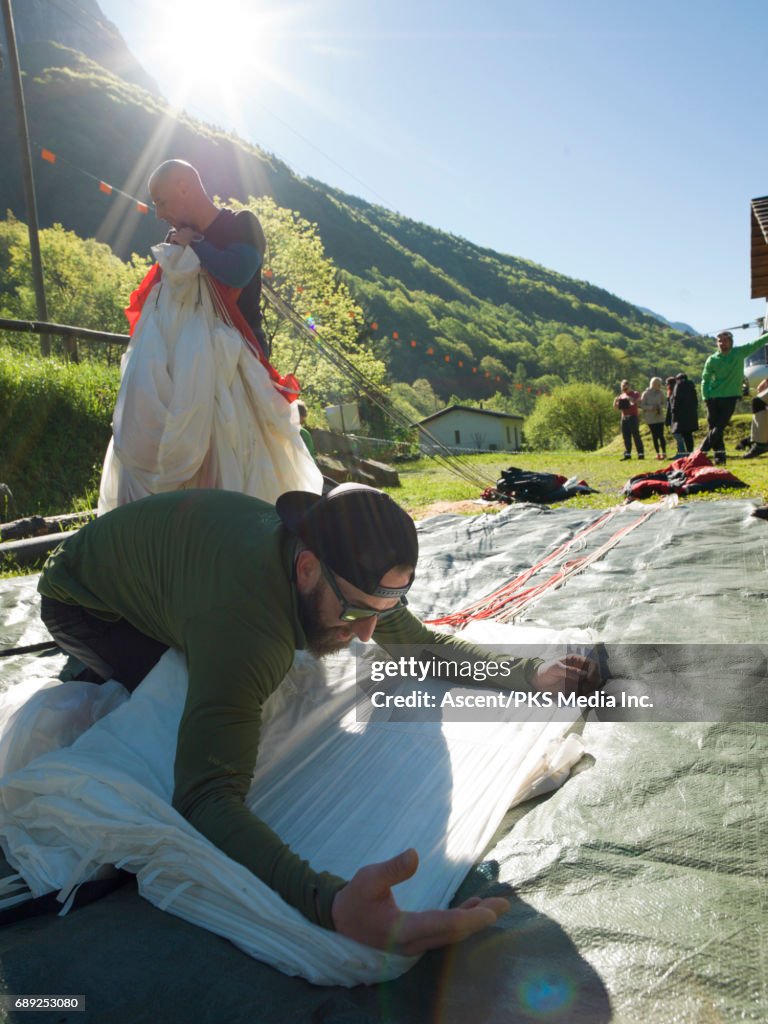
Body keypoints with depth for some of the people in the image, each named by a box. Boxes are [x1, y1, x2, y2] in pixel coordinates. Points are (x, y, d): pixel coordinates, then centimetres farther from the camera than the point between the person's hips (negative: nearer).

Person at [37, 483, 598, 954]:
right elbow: (207, 797, -55)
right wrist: (333, 905, -69)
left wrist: (530, 672, -18)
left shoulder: (349, 574, -24)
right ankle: (88, 681, 10)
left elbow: (423, 643, -7)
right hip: (84, 601, -5)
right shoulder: (246, 620, -49)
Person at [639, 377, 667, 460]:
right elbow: (642, 405, -4)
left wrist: (660, 407, -13)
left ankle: (664, 453, 1)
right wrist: (651, 408, -17)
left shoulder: (660, 393, 2)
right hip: (650, 418, -1)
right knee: (654, 436, 4)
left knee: (660, 435, -6)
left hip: (660, 417, 1)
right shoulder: (646, 393, -4)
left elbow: (665, 403, 7)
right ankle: (657, 453, 13)